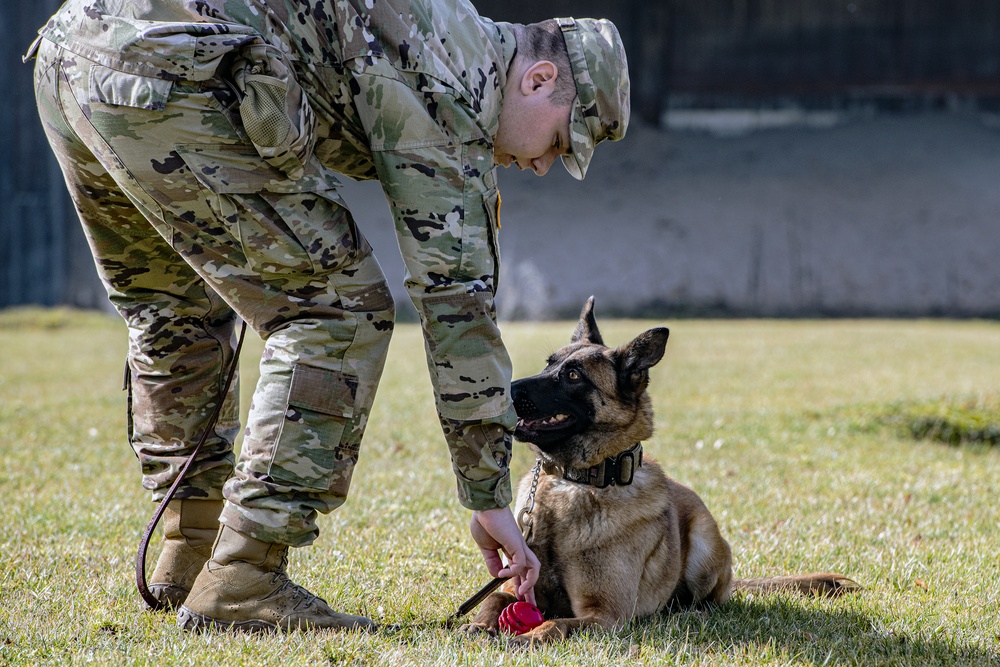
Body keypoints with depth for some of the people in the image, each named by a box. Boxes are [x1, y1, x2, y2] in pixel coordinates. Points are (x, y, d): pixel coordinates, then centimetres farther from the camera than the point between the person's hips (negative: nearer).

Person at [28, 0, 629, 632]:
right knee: (339, 310, -2)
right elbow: (457, 297, -2)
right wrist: (489, 497, 1)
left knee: (176, 309, 27)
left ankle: (190, 553, 33)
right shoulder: (456, 81, 1)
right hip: (164, 75, -10)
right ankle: (240, 581, -3)